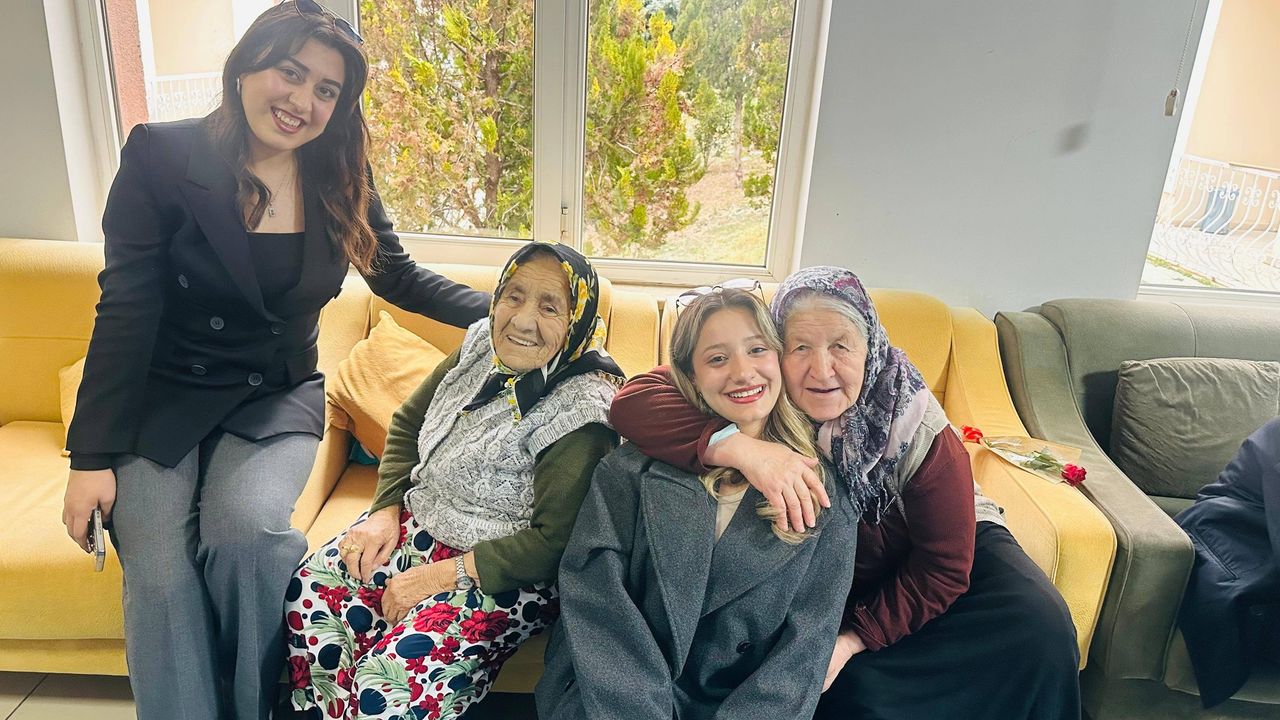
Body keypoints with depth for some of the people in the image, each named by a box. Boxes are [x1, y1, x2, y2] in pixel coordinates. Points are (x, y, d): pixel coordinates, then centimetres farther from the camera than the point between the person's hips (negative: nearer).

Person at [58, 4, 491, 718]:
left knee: (244, 528, -26)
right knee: (161, 572, -22)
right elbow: (126, 312, -9)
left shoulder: (342, 181, -2)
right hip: (163, 398, -1)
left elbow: (399, 277, 10)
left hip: (278, 399, 1)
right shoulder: (163, 156, -9)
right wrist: (93, 456, -10)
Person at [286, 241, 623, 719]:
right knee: (310, 589, -9)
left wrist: (442, 575, -19)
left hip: (504, 572, -7)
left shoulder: (580, 411, -23)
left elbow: (555, 542, -22)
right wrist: (385, 511, 0)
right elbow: (408, 424, 11)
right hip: (419, 524, 7)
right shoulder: (483, 344, -2)